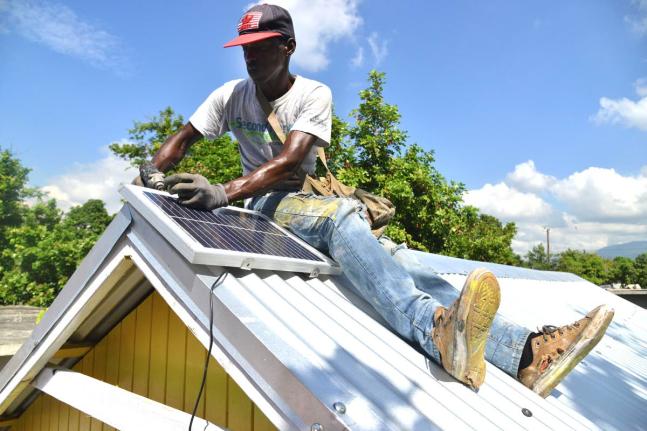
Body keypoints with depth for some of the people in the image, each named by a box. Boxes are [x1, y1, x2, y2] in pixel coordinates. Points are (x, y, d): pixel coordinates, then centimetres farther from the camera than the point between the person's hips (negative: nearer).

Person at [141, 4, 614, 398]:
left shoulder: (314, 94, -2)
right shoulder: (232, 95, 7)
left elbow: (288, 160, -18)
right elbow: (183, 139, 12)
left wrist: (225, 193, -32)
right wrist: (151, 177, -9)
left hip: (314, 199, 2)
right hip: (266, 204, -1)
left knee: (399, 258, -26)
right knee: (342, 212, -38)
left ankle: (525, 351, -39)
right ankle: (437, 328, -63)